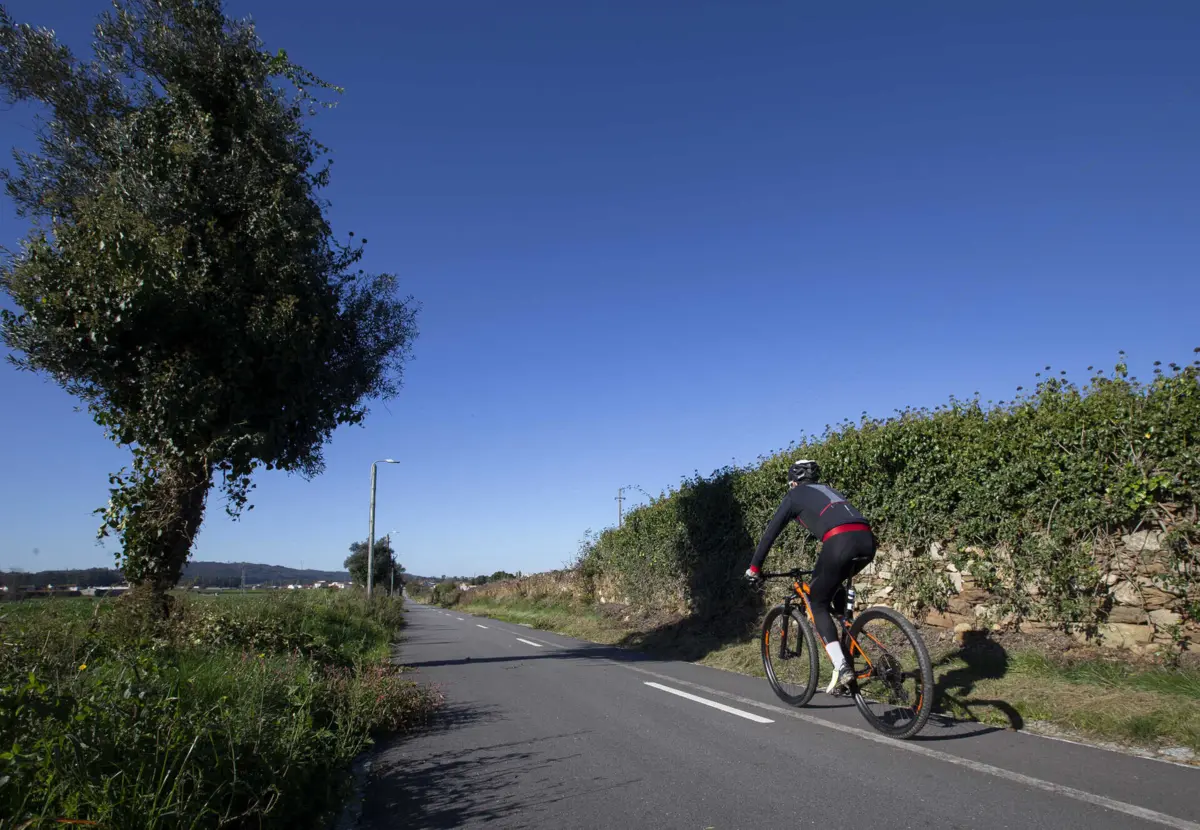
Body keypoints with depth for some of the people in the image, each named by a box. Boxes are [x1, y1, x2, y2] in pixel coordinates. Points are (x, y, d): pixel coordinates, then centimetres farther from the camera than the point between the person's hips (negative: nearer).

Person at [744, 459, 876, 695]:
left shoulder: (794, 496, 19)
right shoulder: (828, 491, 36)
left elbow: (770, 533, 17)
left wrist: (754, 568, 26)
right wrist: (822, 568, 55)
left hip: (840, 543, -7)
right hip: (867, 540, 7)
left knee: (818, 605, 8)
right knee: (832, 585, 32)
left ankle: (842, 668, -3)